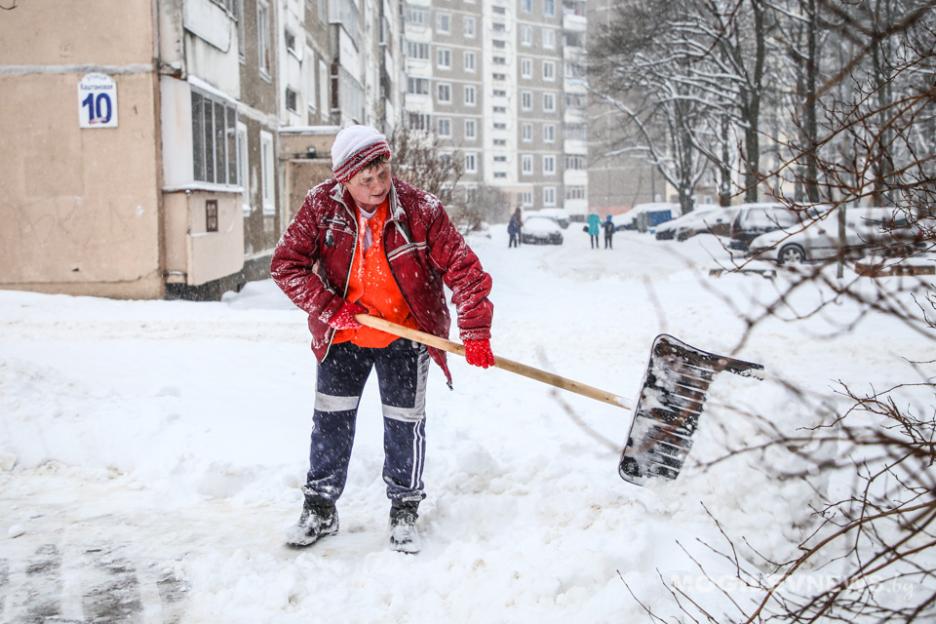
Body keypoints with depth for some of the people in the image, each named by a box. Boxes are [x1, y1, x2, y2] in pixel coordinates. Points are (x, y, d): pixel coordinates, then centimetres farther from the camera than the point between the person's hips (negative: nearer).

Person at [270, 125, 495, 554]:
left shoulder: (421, 210, -20)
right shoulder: (321, 206, -15)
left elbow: (463, 270, -17)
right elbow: (286, 264, -10)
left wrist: (474, 333, -21)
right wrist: (328, 308, -18)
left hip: (405, 335, -2)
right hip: (342, 335, 2)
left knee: (405, 423, 5)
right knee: (331, 422, 10)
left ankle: (404, 512, 25)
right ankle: (320, 510, 28)